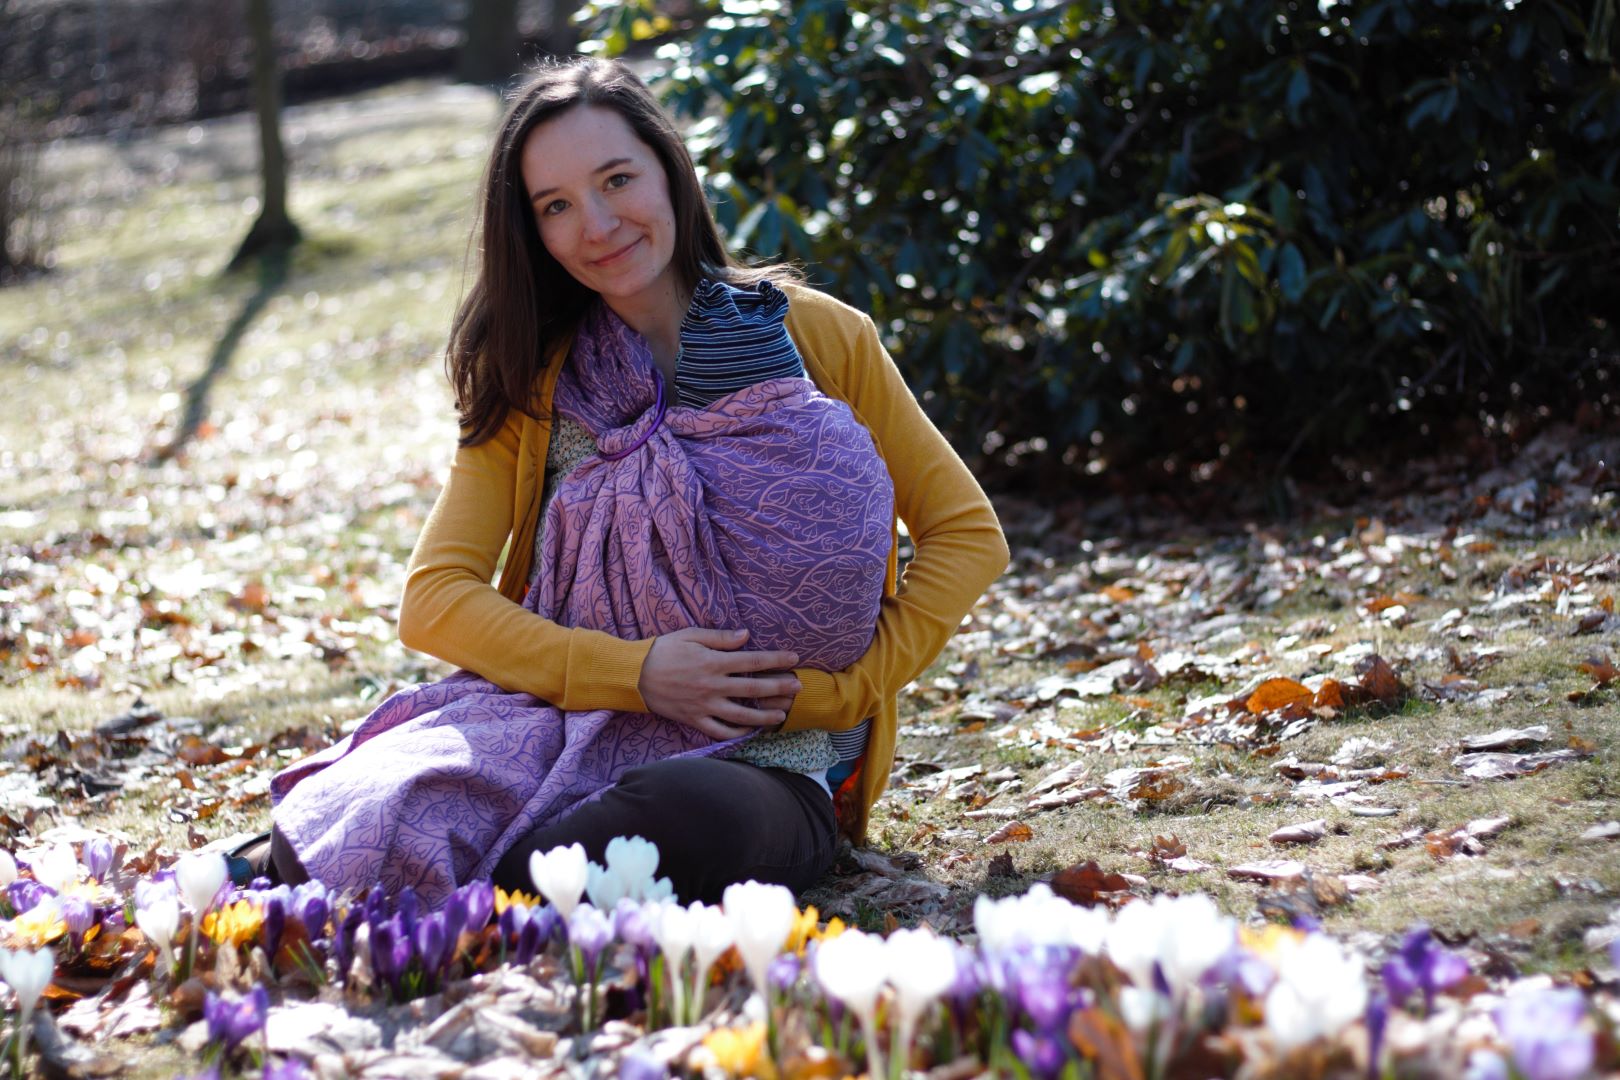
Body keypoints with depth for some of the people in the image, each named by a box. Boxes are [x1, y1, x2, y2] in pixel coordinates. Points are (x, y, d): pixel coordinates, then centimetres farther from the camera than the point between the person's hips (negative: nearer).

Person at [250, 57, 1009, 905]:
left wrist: (838, 690, -5)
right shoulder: (532, 380, 12)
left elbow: (969, 534, 9)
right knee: (371, 821, -32)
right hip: (575, 730, 1)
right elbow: (434, 597, 2)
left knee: (679, 816, -39)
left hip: (769, 759, -1)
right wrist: (633, 672, -13)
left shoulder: (817, 338, 7)